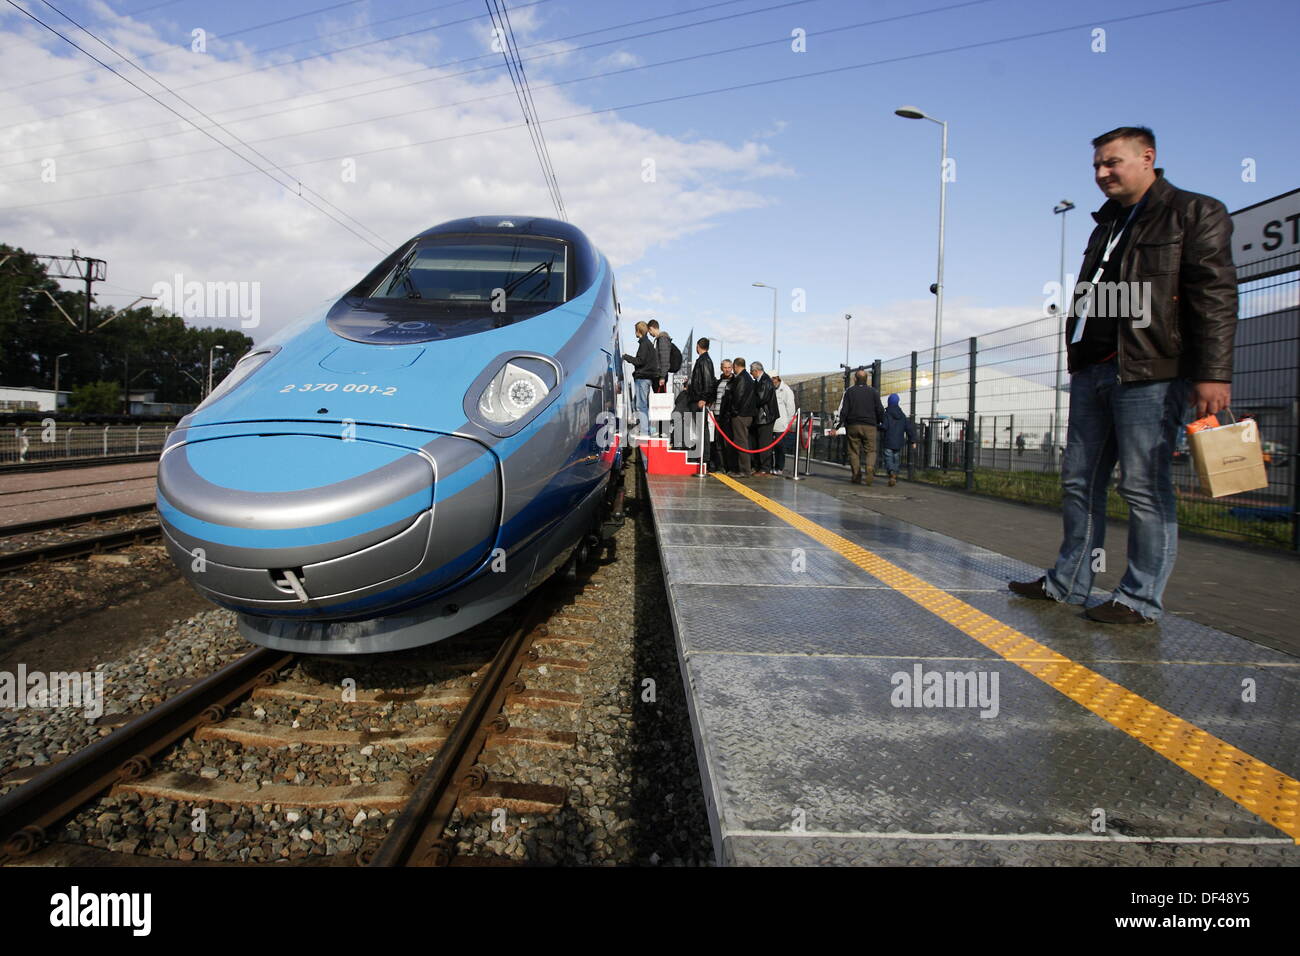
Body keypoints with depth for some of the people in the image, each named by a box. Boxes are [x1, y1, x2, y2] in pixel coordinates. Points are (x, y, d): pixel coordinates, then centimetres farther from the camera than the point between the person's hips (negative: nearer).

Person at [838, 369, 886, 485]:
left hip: (853, 426, 0)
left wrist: (841, 423, 5)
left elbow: (844, 410, -2)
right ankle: (870, 467, -24)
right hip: (869, 426, 0)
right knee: (871, 450, 4)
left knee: (854, 451, 6)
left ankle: (856, 476, 4)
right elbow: (880, 410, 2)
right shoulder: (873, 392, 4)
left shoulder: (849, 392, 3)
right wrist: (882, 423, 14)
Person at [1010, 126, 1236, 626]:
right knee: (1079, 481, 8)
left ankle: (1141, 599, 2)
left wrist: (1213, 373, -17)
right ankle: (1068, 582, 16)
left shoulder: (1195, 214, 1)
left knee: (1145, 488, -6)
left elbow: (1215, 298, -8)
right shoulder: (1106, 225, 23)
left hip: (1152, 374, -8)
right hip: (1093, 372, 8)